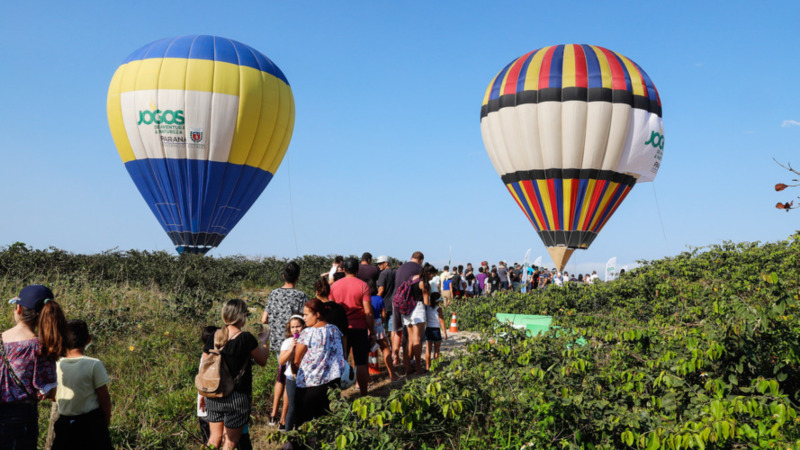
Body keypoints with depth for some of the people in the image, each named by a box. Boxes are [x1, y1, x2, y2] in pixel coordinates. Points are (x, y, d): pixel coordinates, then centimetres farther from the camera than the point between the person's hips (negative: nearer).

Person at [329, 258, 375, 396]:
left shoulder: (334, 286, 4)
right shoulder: (363, 286, -6)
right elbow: (368, 313, -9)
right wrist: (372, 332, -2)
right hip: (359, 329, -2)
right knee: (361, 363, 4)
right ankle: (363, 395, 7)